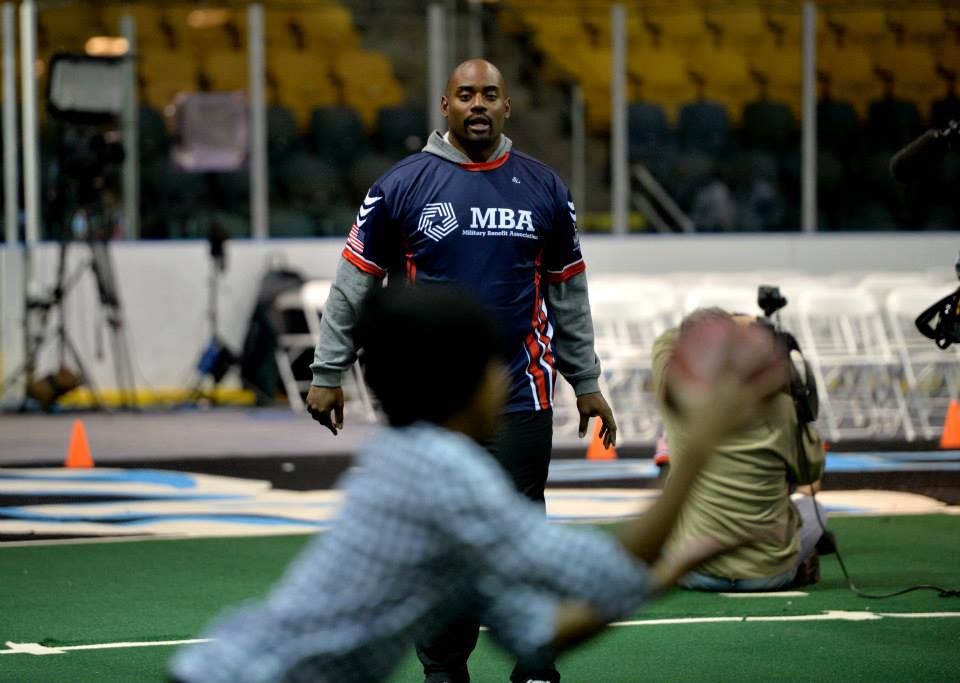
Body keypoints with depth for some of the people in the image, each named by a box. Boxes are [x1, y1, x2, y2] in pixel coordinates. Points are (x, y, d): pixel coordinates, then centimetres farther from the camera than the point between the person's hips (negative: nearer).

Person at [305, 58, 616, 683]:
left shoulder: (544, 189, 7)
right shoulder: (401, 187, 0)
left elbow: (568, 291, 14)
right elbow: (353, 283, 4)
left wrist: (587, 383, 15)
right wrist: (328, 375, 2)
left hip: (520, 397, 1)